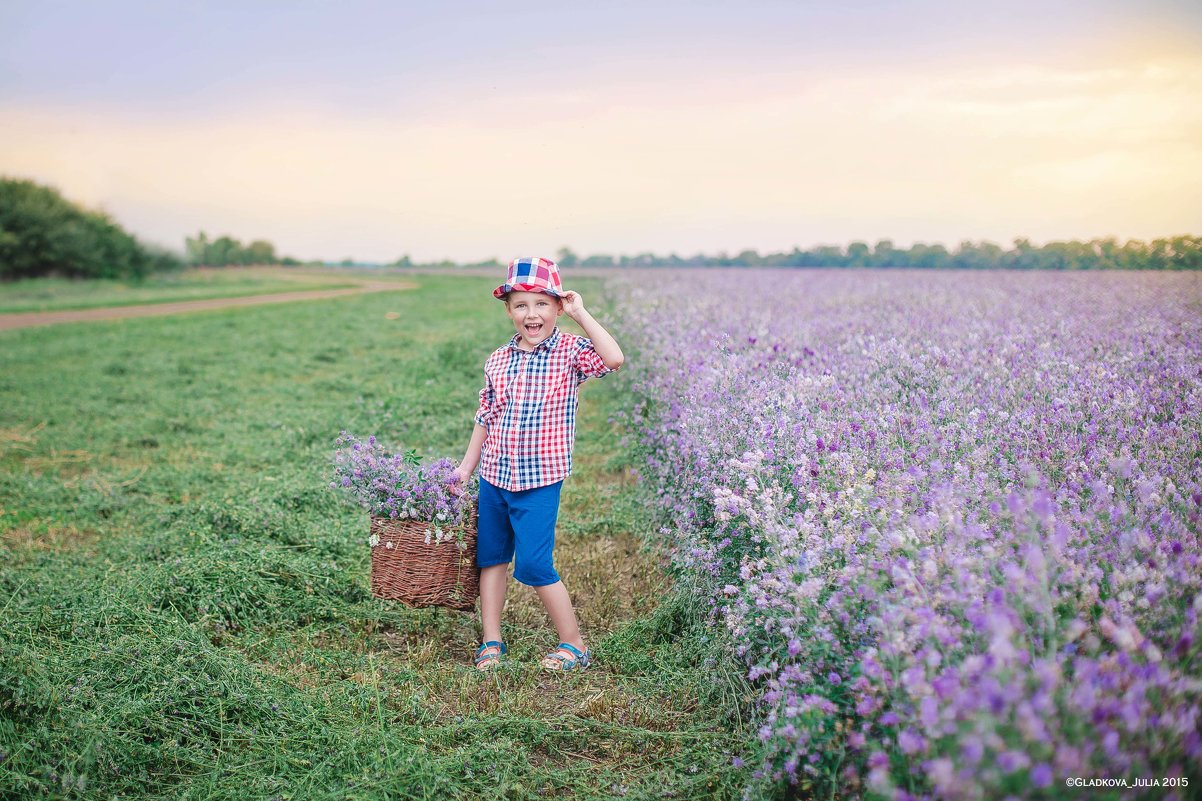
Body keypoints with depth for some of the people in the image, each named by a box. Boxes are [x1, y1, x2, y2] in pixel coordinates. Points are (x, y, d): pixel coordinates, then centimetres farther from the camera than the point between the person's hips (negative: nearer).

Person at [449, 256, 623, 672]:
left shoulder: (570, 351, -8)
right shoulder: (497, 361, 5)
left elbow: (614, 359, -27)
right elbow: (485, 418, 14)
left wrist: (581, 314, -20)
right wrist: (466, 467, 15)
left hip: (540, 480, -5)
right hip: (494, 476, 6)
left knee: (533, 564, -7)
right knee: (491, 557, 12)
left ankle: (574, 645, 9)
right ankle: (491, 642, 26)